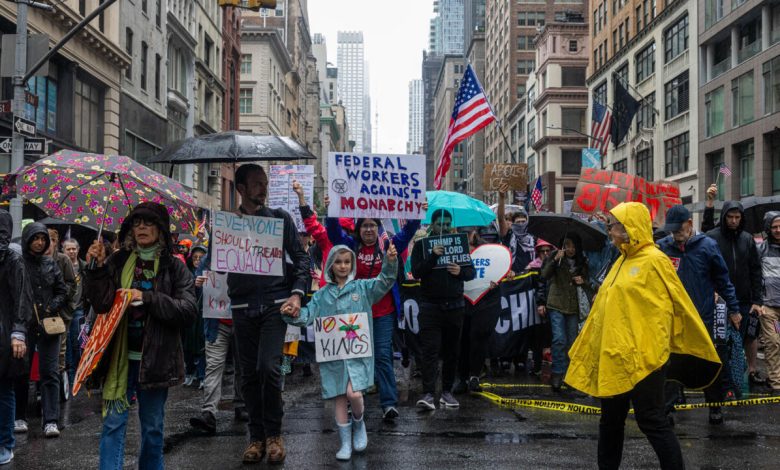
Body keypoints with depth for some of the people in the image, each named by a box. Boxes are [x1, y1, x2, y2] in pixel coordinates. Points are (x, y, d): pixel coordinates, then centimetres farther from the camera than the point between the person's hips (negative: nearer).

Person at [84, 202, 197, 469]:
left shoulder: (173, 268, 0)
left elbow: (188, 311, -10)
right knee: (114, 422, -1)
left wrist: (147, 298, -18)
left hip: (155, 359, 0)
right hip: (119, 356, 0)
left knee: (153, 427, 11)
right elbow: (101, 303, -6)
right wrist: (97, 269, -18)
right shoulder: (118, 262, 4)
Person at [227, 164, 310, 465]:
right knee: (249, 374, 5)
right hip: (242, 307, 2)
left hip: (275, 304, -2)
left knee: (269, 367, -14)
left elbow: (300, 257, 5)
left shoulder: (280, 219, 7)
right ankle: (256, 435, 18)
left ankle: (273, 434, 3)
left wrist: (297, 293, -7)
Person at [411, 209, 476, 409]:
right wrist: (433, 256, -20)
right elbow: (416, 272, -8)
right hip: (430, 305, -3)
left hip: (454, 305, 3)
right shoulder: (422, 245, 4)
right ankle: (428, 394, -12)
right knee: (430, 350, -10)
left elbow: (472, 271, 10)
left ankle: (447, 391, 17)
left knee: (451, 351, 8)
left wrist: (460, 272, -11)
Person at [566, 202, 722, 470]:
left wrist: (703, 349, -4)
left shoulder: (654, 260, -9)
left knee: (651, 422, -2)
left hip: (643, 357, -8)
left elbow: (679, 306, -7)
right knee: (610, 420, 15)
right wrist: (584, 348, 21)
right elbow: (603, 310, 19)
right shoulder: (621, 262, 15)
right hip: (613, 357, 8)